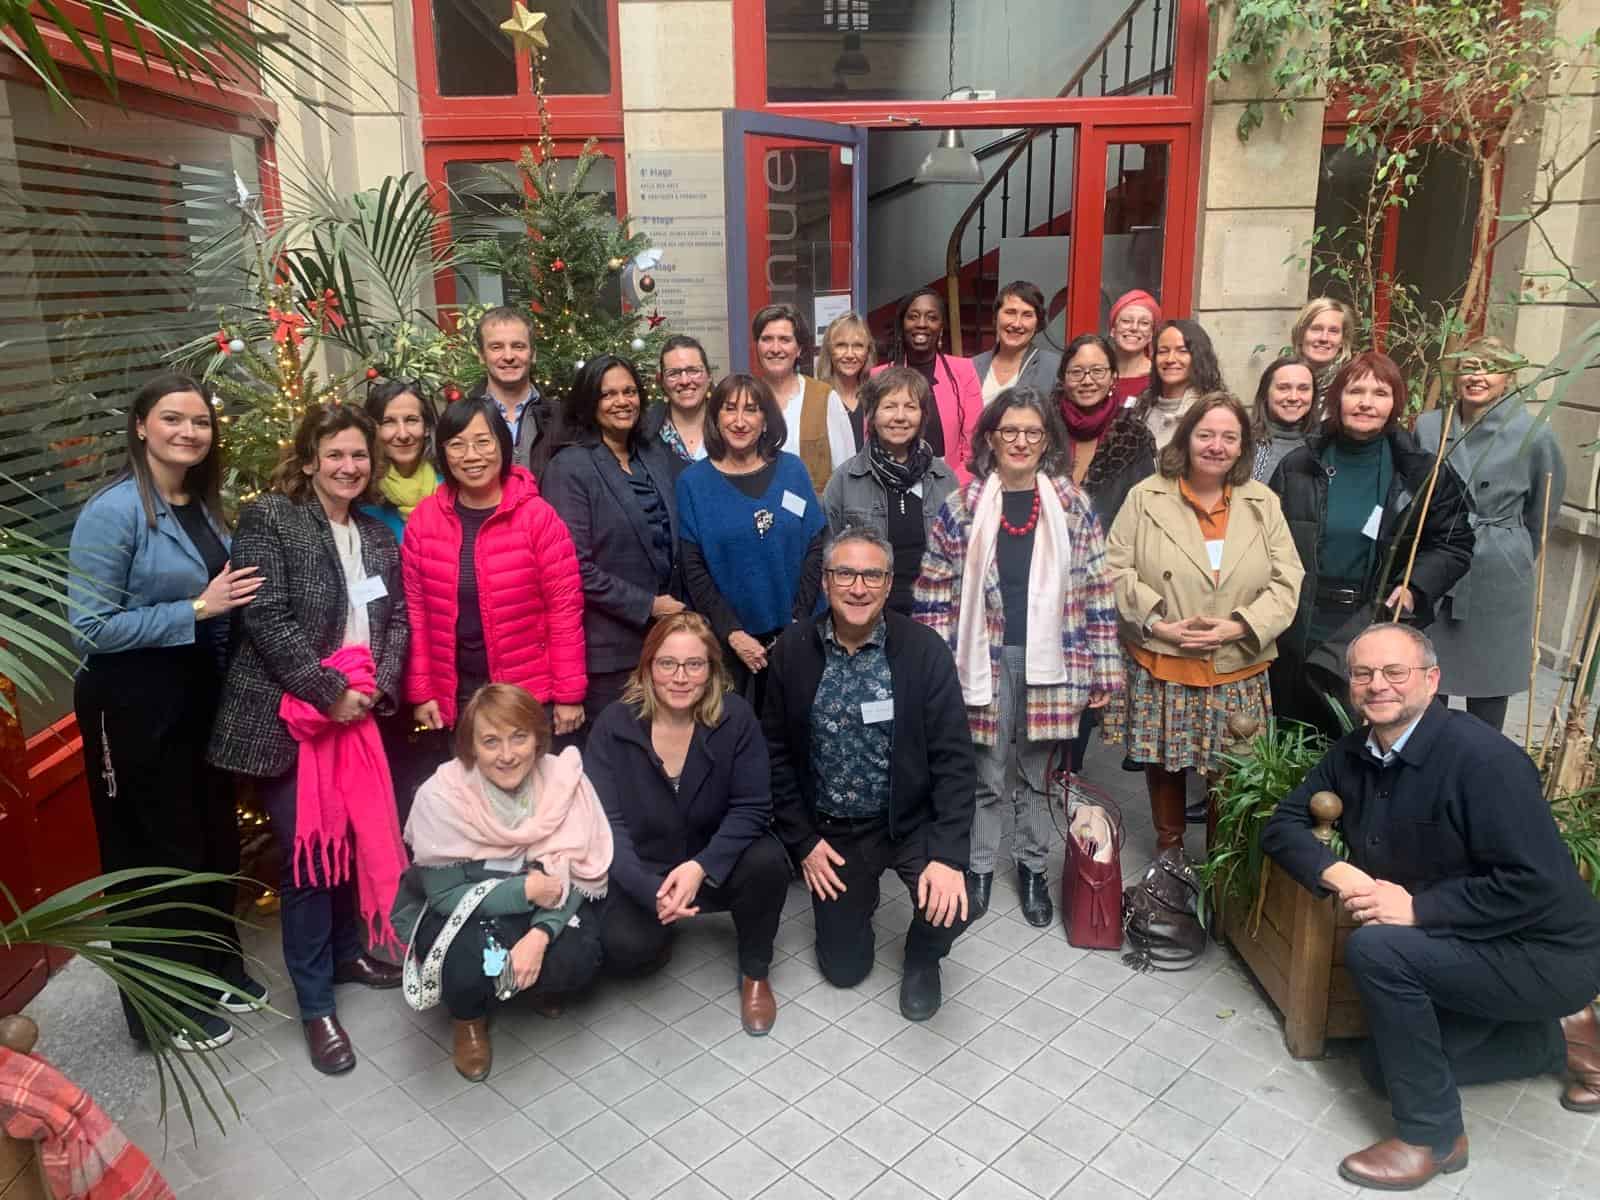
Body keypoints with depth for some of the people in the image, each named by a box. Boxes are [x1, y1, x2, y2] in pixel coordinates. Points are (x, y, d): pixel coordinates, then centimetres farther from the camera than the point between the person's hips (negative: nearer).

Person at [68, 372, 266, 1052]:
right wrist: (196, 610, -21)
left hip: (200, 691, 7)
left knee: (215, 836, 18)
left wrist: (223, 603, 2)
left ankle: (217, 966, 38)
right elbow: (90, 629, -20)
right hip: (136, 704, -7)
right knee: (157, 850, 6)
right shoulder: (113, 512, -17)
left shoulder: (204, 506, 7)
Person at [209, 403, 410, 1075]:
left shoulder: (377, 534, 12)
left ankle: (344, 951, 37)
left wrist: (377, 686, -6)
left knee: (354, 837, 12)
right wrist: (331, 692, -16)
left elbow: (397, 617, 10)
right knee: (308, 853, 0)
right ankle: (315, 1005, 14)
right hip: (287, 719, -6)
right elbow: (267, 620, -16)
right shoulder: (269, 520, -8)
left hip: (358, 715, 6)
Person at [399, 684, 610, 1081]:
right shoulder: (440, 796, -25)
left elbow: (573, 877, -15)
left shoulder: (565, 780, -19)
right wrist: (525, 891, -30)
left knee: (577, 962, -26)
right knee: (470, 961, -34)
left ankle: (536, 986, 14)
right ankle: (468, 1018, 5)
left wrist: (540, 934, -32)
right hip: (458, 915, -2)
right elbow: (445, 894, -21)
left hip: (538, 914, 2)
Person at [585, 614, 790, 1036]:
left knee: (768, 861, -30)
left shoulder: (735, 718, -14)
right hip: (643, 872, 0)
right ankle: (664, 928, 14)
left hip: (717, 864, 0)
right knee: (625, 948, -26)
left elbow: (752, 808, -15)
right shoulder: (613, 726, -14)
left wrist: (701, 867, -31)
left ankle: (754, 972, -1)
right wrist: (653, 891, -32)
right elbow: (606, 824, -17)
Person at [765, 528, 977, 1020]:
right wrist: (802, 840, -5)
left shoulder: (925, 650, -14)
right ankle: (860, 896, 42)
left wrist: (948, 855, -25)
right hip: (831, 830, 2)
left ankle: (922, 955, 12)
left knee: (950, 904, -27)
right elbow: (776, 752, -2)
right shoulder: (792, 649, -9)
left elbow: (952, 757, -16)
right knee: (843, 967, 7)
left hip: (910, 821, -1)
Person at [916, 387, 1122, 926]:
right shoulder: (961, 507, -2)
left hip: (1050, 659, 1)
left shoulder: (1073, 506, 1)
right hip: (985, 658, -1)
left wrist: (1104, 668, 1)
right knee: (986, 773, 10)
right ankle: (979, 866, 29)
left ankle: (1032, 866, 32)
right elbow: (935, 593, -1)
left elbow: (1096, 591, 3)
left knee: (1038, 773, 14)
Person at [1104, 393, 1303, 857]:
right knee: (1163, 763, 11)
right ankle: (1168, 847, 34)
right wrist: (1158, 624, -14)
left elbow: (1287, 581, 2)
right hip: (1161, 666, -1)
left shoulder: (1264, 504, 6)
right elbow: (1116, 570, -5)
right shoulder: (1146, 497, -1)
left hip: (1238, 672, 1)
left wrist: (1240, 626, -13)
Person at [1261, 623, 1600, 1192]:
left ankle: (1432, 1135, -9)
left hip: (1545, 952, -8)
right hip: (1462, 947, 9)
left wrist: (1416, 907, -29)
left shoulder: (1482, 759, -27)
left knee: (1375, 948, -29)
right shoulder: (1355, 752, -4)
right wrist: (1337, 872, -20)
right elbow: (1283, 824, -1)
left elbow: (1537, 885, -29)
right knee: (1382, 1066, 18)